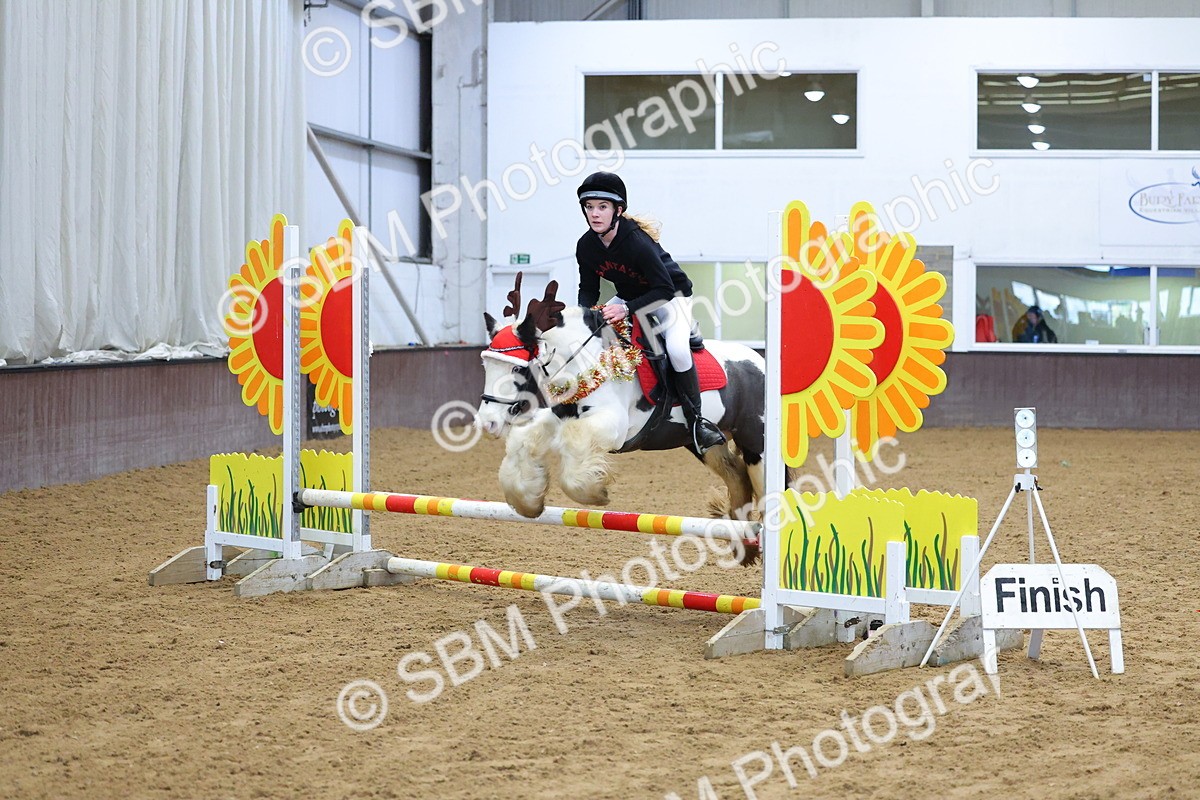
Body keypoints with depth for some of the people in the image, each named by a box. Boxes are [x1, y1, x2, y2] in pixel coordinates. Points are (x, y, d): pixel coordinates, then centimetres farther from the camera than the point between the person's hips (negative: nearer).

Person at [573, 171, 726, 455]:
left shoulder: (637, 241, -32)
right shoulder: (586, 246, -12)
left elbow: (663, 289, -32)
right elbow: (588, 289, -1)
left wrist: (627, 309, -42)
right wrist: (584, 312, -23)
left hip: (671, 297, -7)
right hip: (629, 299, 7)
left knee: (677, 348, -33)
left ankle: (696, 421, -22)